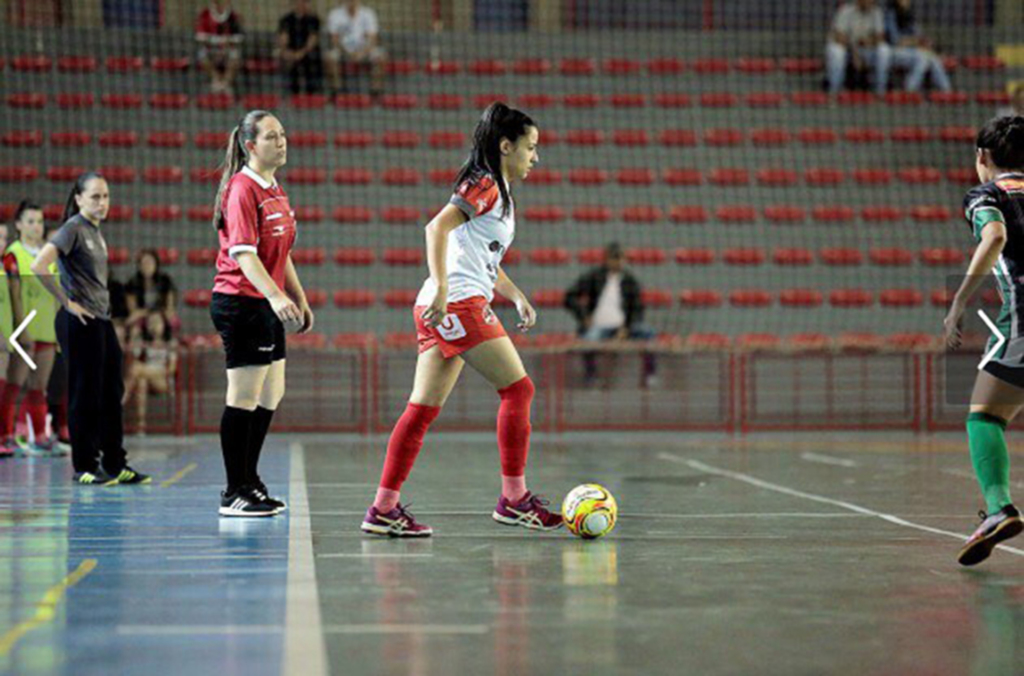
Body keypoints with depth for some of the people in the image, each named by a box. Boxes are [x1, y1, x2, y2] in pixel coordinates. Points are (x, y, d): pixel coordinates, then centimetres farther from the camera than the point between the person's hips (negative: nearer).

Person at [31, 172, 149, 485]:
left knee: (112, 392, 10)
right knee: (85, 395, -2)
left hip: (101, 319, 9)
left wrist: (102, 307, 15)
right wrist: (66, 302, -17)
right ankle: (84, 467, 6)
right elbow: (39, 266, -22)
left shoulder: (96, 231, 14)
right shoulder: (73, 228, -11)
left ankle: (115, 465, 17)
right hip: (78, 322, -9)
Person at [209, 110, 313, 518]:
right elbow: (243, 253, -22)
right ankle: (234, 494, -1)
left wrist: (299, 299, 23)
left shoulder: (275, 190, 15)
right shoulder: (242, 189, -13)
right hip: (240, 303, -10)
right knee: (244, 397, -7)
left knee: (270, 396, 13)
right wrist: (276, 296, -32)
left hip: (267, 306, 10)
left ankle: (249, 483, 23)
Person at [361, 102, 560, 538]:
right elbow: (438, 227, -20)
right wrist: (442, 287, -28)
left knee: (423, 408, 5)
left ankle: (384, 509, 4)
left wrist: (517, 298, 21)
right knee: (518, 390, -4)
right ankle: (513, 499, 2)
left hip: (441, 311, 10)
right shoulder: (483, 184, -7)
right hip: (460, 303, -10)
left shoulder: (499, 193, 23)